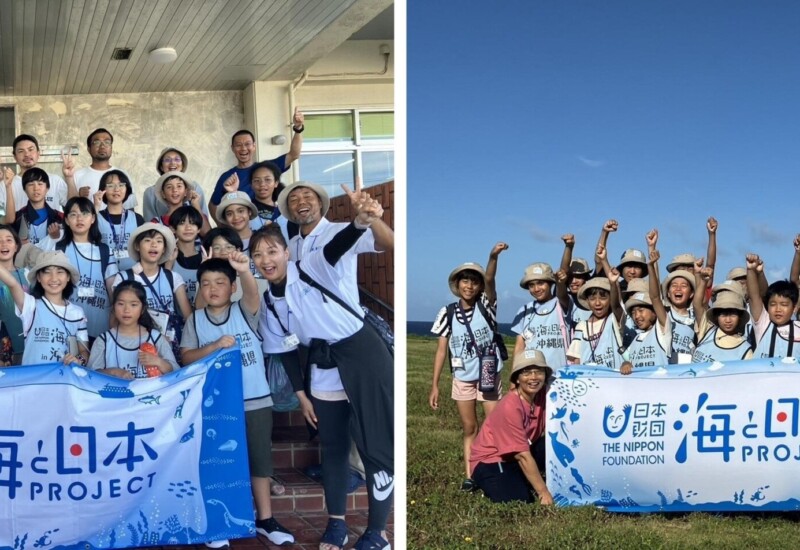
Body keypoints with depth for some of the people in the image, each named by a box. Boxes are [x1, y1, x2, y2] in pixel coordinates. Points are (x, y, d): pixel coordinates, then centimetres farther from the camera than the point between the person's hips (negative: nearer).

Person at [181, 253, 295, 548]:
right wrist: (214, 347, -19)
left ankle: (265, 519, 19)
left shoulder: (244, 311, -2)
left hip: (256, 401, 0)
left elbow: (253, 294, -24)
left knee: (259, 459, 8)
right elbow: (186, 357, -3)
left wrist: (245, 271, -45)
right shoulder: (195, 320, 2)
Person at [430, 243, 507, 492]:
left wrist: (493, 256, -46)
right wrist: (434, 385, -5)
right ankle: (469, 476, 13)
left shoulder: (486, 306, -7)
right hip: (463, 379, 1)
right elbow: (441, 349, -2)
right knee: (469, 429, 9)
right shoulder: (448, 313, -4)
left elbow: (490, 281, -27)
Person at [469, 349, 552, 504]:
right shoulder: (510, 406, -27)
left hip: (516, 455, 7)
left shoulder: (543, 394, -7)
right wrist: (544, 493, -26)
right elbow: (523, 456, -27)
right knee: (520, 500, -28)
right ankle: (494, 485, 2)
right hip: (490, 461, -7)